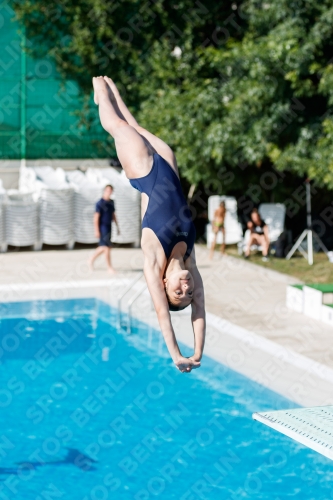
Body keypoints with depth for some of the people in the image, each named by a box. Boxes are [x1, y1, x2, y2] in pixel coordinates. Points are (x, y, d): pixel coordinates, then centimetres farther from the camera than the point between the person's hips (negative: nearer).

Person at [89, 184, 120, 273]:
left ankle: (92, 260, 32)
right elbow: (96, 217, -14)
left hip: (108, 227, 8)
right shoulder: (100, 203, -12)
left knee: (102, 247, 14)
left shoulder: (111, 202, 10)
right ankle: (109, 267, 0)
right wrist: (96, 231, -17)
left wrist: (117, 227, 16)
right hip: (102, 227, -8)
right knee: (107, 247, -7)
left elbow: (113, 215, 19)